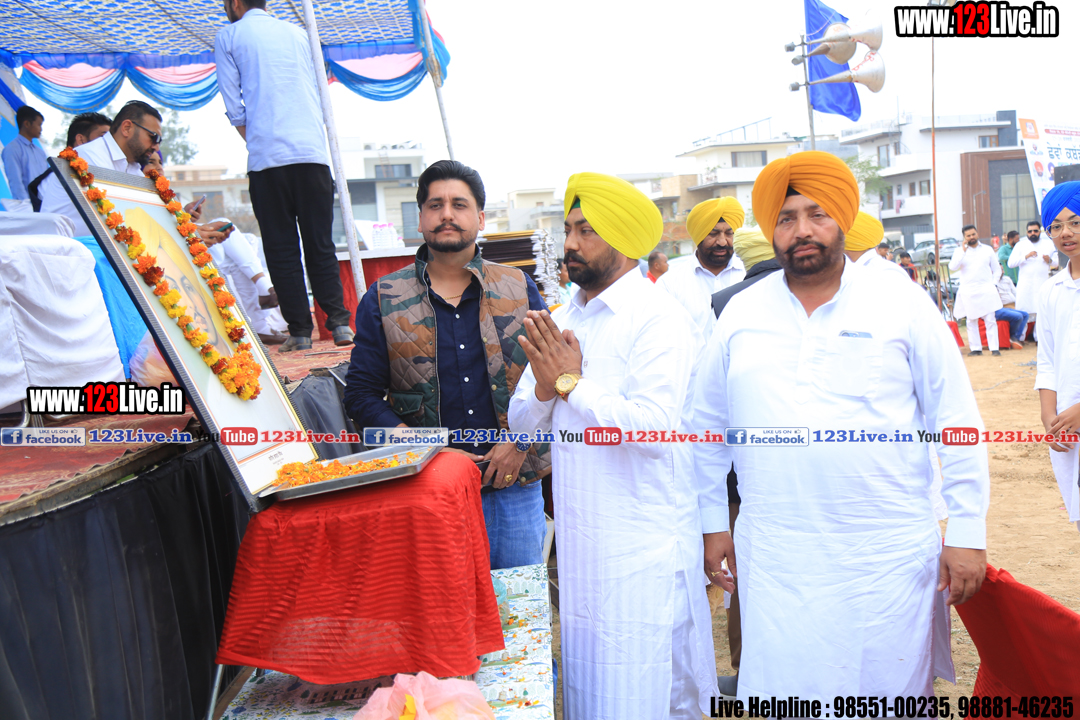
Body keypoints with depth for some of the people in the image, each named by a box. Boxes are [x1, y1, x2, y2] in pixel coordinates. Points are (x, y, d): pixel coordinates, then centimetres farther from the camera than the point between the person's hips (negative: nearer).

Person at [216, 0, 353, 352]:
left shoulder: (228, 36, 9)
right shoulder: (297, 33, 19)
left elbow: (233, 107, 5)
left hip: (267, 159, -3)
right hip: (313, 152, 3)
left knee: (282, 250, 2)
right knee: (321, 245, 7)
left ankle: (300, 331, 0)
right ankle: (339, 321, -1)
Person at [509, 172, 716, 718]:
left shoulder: (657, 318, -13)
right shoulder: (560, 322, 10)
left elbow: (654, 427, -25)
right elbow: (522, 422, 9)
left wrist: (572, 383, -18)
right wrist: (546, 387, -11)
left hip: (644, 550, -7)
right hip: (580, 541, 7)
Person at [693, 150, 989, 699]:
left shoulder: (901, 302, -2)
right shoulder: (740, 314, 3)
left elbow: (956, 420, 1)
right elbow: (709, 425, 10)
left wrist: (967, 531, -1)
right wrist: (713, 521, 11)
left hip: (891, 553, -1)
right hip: (776, 561, 1)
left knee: (895, 691, 12)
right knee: (786, 688, 9)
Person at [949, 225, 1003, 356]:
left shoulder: (987, 249, 12)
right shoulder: (960, 251, 6)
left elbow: (997, 269, 17)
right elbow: (952, 268, -11)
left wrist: (993, 283, 3)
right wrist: (963, 251, -13)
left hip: (986, 290, 1)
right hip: (968, 291, 0)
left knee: (990, 320, -4)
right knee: (971, 321, 1)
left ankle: (994, 348, -2)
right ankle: (975, 348, 8)